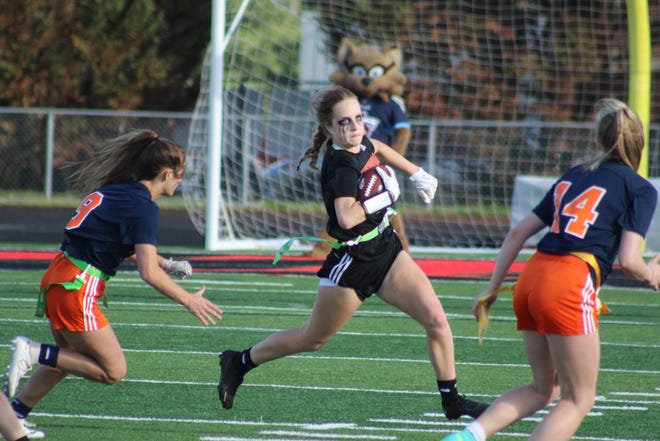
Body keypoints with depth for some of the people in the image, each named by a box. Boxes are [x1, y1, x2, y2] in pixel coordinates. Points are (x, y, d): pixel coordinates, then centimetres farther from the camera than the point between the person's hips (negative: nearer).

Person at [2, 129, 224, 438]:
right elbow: (149, 273, -19)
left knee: (70, 360, 26)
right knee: (113, 371, -2)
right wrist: (189, 300, -8)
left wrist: (166, 264, 20)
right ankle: (34, 352, -9)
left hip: (58, 278, 9)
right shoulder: (143, 207, -13)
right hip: (76, 288, -9)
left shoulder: (117, 190, 14)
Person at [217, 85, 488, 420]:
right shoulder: (341, 166, -26)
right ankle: (239, 361, 32)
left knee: (436, 319, -5)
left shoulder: (360, 145, 0)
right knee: (313, 339, 11)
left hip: (386, 250, 7)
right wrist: (382, 197, -27)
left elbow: (377, 149, 28)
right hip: (352, 262, -7)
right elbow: (347, 217, -42)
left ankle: (451, 401, 7)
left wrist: (417, 174, 26)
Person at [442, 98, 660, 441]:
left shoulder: (573, 177, 21)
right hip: (571, 286, -6)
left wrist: (493, 288, 24)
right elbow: (629, 261, -6)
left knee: (544, 388, 23)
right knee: (579, 399, 6)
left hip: (531, 278, 7)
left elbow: (518, 233, 19)